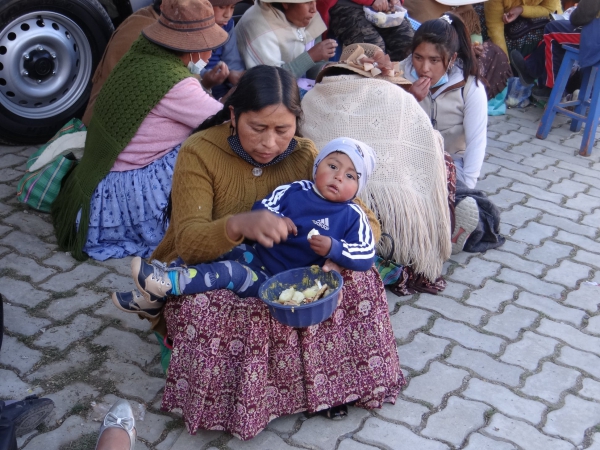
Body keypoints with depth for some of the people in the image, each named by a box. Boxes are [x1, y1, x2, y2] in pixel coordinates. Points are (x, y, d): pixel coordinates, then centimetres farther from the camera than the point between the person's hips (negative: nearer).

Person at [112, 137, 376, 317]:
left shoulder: (352, 217, -6)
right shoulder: (295, 191, 2)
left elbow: (367, 256, -14)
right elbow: (261, 208, 1)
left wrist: (333, 248, -30)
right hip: (256, 255, 5)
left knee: (231, 272, -24)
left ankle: (168, 283, -28)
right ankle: (155, 298, -6)